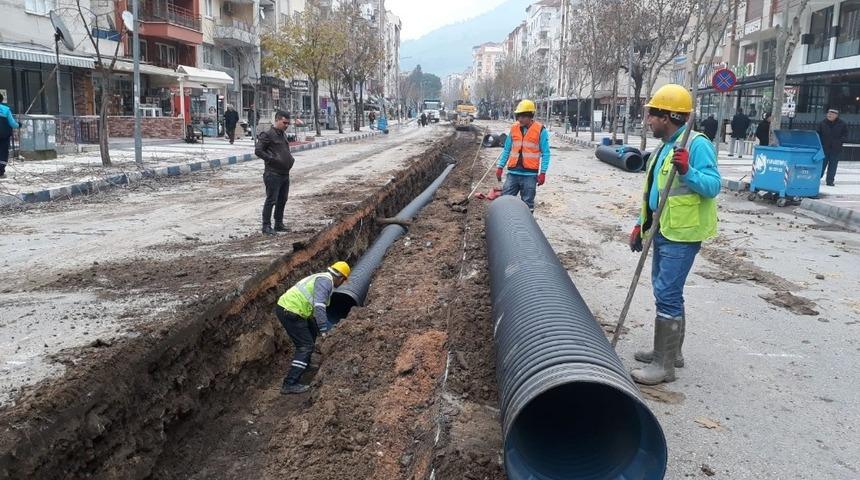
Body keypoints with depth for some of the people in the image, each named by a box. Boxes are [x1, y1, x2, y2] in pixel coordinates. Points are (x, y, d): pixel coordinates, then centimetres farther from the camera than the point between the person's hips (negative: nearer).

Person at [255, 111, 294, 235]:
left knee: (282, 200, 13)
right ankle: (266, 226, 1)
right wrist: (272, 159, -18)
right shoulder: (268, 135, -10)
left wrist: (291, 159, 13)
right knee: (271, 200, -6)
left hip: (285, 173, 9)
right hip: (273, 174, -9)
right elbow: (258, 151, -14)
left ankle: (279, 224, 23)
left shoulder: (283, 135, 17)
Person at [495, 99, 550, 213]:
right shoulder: (514, 128, 8)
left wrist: (542, 172, -9)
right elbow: (506, 150, 14)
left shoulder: (540, 130, -3)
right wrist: (500, 166, 9)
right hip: (513, 172, 4)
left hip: (530, 174, -3)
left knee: (527, 204, 6)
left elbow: (545, 153, -3)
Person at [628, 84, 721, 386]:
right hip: (663, 231, 10)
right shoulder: (664, 147, 15)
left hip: (682, 235, -10)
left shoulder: (697, 144, -14)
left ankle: (665, 365, -2)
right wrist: (641, 225, 19)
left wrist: (687, 171, -36)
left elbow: (713, 186, -21)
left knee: (667, 294, -10)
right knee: (666, 292, 17)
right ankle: (669, 351, 31)